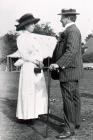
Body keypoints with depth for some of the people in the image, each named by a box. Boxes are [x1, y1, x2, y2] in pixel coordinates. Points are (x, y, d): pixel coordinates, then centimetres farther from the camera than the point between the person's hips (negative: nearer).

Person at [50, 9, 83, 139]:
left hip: (69, 70, -11)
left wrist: (58, 64, -33)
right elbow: (62, 49, 21)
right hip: (73, 70, 11)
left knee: (68, 99, -7)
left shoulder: (72, 31, -15)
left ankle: (69, 128, -1)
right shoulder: (72, 30, 18)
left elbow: (72, 51, -28)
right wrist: (54, 61, 23)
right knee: (74, 97, 16)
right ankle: (76, 122, 28)